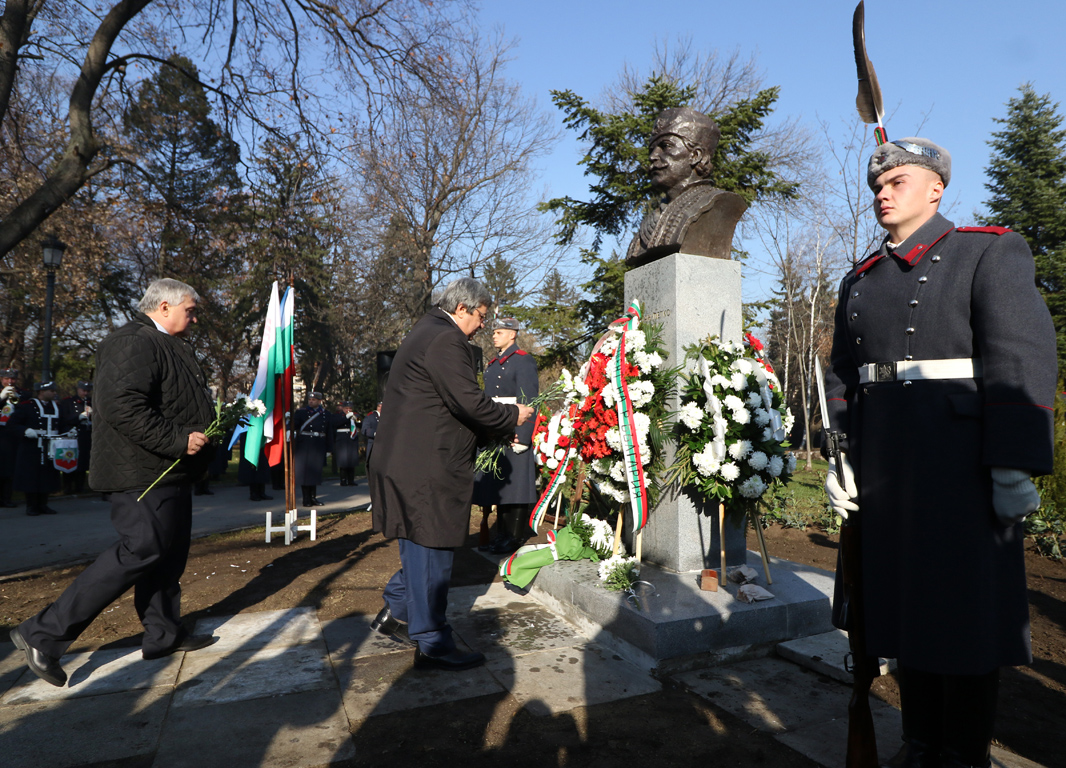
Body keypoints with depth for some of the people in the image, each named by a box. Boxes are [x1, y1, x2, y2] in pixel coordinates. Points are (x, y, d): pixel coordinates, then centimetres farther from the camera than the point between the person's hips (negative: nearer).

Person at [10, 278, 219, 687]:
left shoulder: (167, 346, 20)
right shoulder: (134, 343, -15)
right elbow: (121, 406, -27)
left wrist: (207, 431, 15)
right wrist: (177, 440, -26)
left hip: (170, 473, 11)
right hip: (144, 472, -11)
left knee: (169, 553, 13)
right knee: (141, 550, -9)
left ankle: (163, 634, 24)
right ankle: (43, 633, 2)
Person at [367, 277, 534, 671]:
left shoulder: (426, 332, 19)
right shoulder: (445, 339, -16)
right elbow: (470, 403, -22)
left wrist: (494, 426, 17)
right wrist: (513, 416, -6)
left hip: (406, 461, 11)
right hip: (425, 466, -11)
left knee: (420, 546, 22)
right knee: (431, 549, 0)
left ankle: (394, 613, 35)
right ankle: (432, 645, 13)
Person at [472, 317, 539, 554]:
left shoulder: (523, 362, -6)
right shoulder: (492, 365, 18)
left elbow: (529, 401, -13)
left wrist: (522, 437, -19)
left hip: (513, 434, -8)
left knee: (514, 482, -3)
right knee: (497, 482, 11)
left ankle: (516, 536, 6)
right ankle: (502, 533, 21)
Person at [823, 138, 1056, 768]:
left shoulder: (991, 251, 0)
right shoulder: (860, 281, 15)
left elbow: (1023, 359, -10)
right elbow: (843, 375, 13)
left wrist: (1015, 467, -17)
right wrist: (839, 456, 5)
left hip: (963, 463, -5)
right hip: (882, 467, 5)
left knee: (967, 607, 4)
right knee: (906, 601, 13)